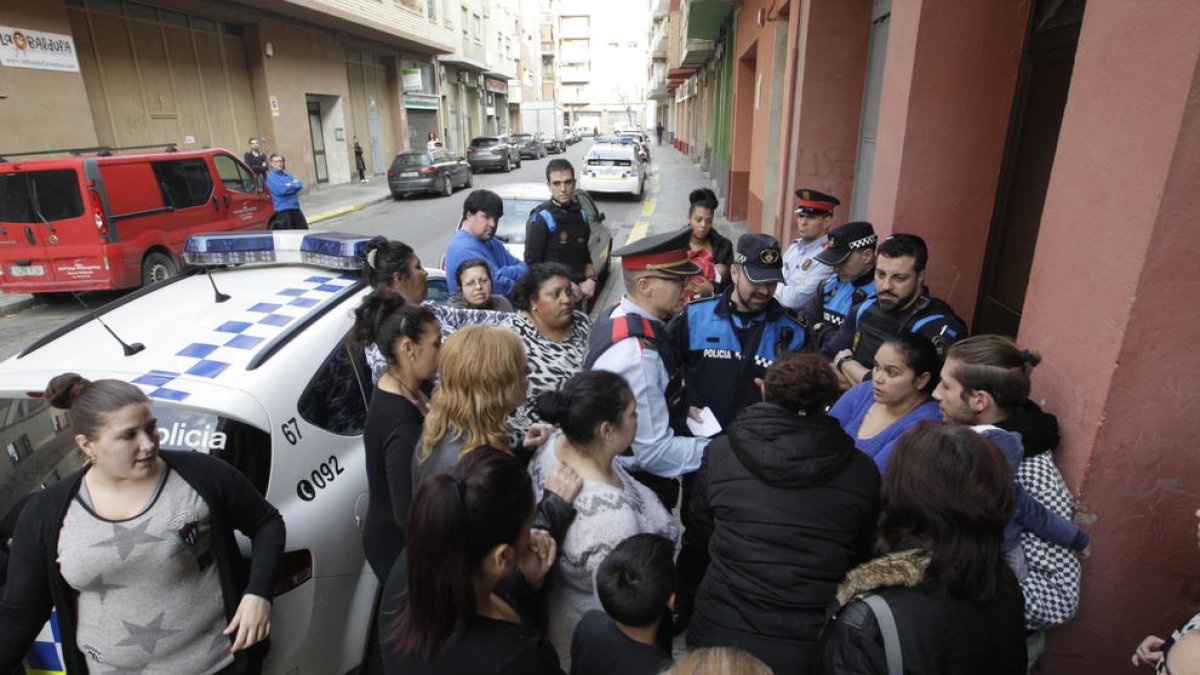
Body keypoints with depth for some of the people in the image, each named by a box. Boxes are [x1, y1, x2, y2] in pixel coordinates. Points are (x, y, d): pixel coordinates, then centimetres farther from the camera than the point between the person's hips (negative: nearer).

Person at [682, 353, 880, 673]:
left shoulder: (720, 453, -11)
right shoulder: (863, 471, -8)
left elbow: (697, 542, 1)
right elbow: (862, 558, 5)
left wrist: (684, 594, 18)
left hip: (720, 636, -1)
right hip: (812, 647, 2)